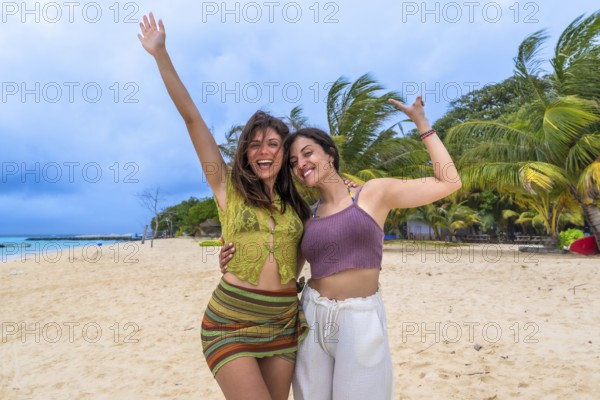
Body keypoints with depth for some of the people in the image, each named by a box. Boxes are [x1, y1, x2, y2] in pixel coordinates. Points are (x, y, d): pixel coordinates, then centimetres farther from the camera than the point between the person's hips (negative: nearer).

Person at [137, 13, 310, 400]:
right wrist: (162, 55, -9)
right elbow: (192, 118, -7)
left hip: (283, 325, 4)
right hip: (229, 324, -3)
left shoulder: (297, 202, 7)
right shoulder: (228, 189, -2)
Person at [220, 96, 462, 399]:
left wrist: (421, 123, 0)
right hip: (313, 318, 4)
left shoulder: (374, 193, -1)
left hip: (361, 321, -3)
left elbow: (448, 182, -3)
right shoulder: (307, 217, 9)